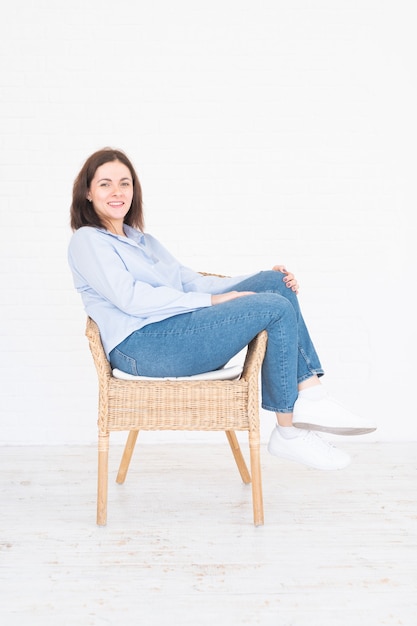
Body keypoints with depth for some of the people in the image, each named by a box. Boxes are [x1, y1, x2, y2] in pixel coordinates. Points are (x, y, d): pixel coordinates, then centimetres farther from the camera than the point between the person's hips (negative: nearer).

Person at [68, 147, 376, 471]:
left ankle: (312, 396, -12)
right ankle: (289, 433, -8)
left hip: (182, 331, 8)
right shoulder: (87, 241, 1)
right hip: (143, 348, -8)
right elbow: (130, 298, -14)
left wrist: (266, 282, 6)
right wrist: (212, 301, -16)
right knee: (277, 309, -17)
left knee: (276, 281, -5)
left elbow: (190, 280, 19)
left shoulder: (142, 239, 27)